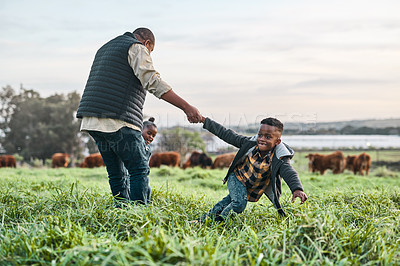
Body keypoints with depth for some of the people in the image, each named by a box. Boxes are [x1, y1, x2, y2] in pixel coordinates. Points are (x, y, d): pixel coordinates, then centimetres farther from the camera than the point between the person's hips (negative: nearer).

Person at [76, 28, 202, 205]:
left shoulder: (105, 49, 29)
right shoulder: (137, 48, 1)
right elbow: (153, 83, -14)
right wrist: (186, 107, -18)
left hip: (91, 121, 9)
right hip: (117, 121, -8)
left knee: (116, 173, 12)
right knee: (139, 169, -4)